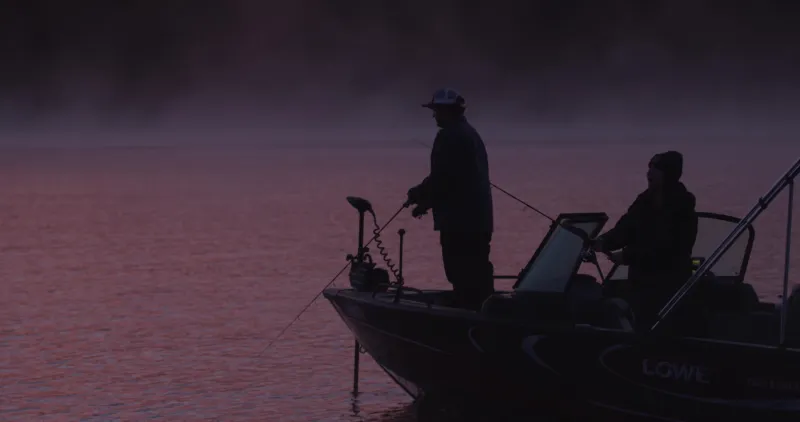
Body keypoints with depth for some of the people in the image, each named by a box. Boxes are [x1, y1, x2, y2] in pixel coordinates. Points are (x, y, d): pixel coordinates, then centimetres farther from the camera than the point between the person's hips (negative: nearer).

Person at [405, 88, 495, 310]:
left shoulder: (449, 136, -12)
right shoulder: (471, 134, 20)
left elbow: (441, 179, -18)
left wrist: (417, 195, 0)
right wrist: (427, 201, 18)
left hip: (459, 223, -10)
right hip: (479, 219, 10)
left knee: (463, 281, -8)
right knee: (479, 277, 12)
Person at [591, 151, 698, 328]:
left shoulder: (681, 209, -13)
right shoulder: (645, 201, 8)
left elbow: (664, 249, -21)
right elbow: (624, 229, 4)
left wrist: (627, 256, -26)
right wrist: (603, 242, -16)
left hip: (668, 283, -7)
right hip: (641, 279, 7)